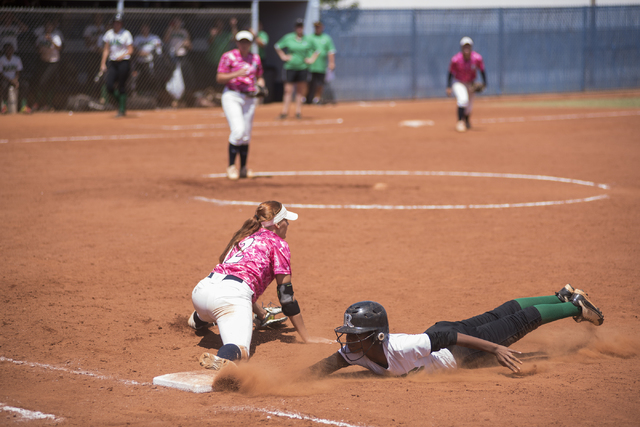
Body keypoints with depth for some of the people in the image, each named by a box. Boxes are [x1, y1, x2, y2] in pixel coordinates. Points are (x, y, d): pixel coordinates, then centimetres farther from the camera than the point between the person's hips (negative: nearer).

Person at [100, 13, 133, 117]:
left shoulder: (126, 34, -2)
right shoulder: (109, 34, 11)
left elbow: (130, 50, -4)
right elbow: (106, 49, 14)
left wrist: (122, 56, -22)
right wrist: (103, 63, 7)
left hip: (124, 62, -4)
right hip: (112, 62, 4)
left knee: (122, 87, -5)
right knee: (109, 86, -6)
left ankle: (122, 109, 4)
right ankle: (119, 100, 20)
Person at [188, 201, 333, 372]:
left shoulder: (243, 236, 31)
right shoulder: (278, 243, 10)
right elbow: (286, 294, 7)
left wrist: (261, 313, 58)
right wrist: (306, 337, 11)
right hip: (231, 296, -8)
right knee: (239, 351, -28)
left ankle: (198, 319, 64)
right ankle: (220, 360, -59)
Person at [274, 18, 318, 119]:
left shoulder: (307, 40, 4)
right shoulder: (288, 38, 0)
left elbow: (316, 50, 17)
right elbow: (277, 46, 10)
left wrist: (312, 59, 5)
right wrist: (283, 56, 2)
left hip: (302, 68, 1)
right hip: (290, 67, -1)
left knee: (300, 90, 4)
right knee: (288, 90, -4)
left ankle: (298, 111, 10)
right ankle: (284, 112, -2)